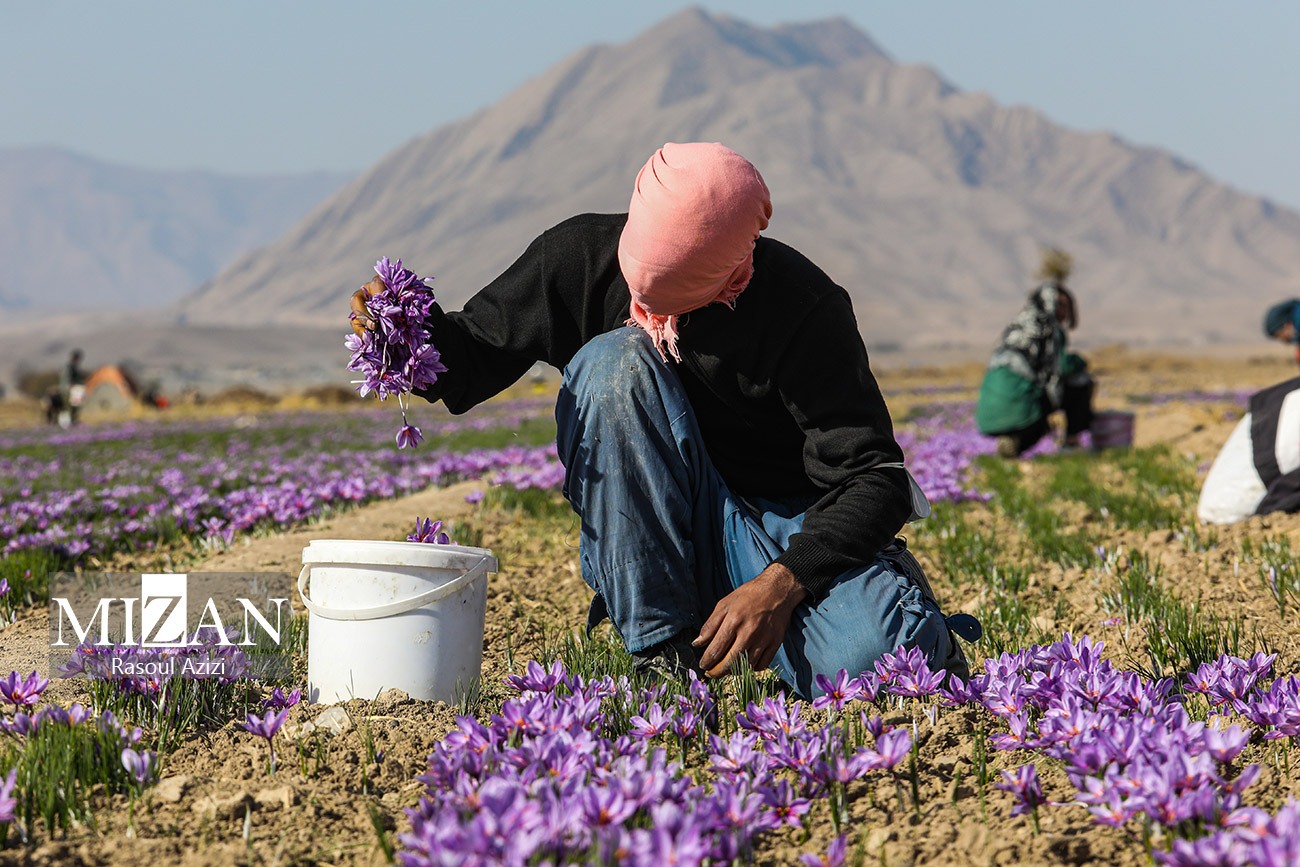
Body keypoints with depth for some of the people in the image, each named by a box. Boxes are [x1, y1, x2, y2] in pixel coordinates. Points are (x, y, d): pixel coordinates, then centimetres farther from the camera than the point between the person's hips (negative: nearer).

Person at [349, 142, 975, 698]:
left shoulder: (803, 309, -20)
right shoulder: (583, 256, -11)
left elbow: (872, 478, -18)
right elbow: (470, 366, -1)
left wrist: (782, 584, -33)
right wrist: (417, 328, -24)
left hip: (796, 534, -3)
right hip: (654, 546, 3)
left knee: (871, 658, -36)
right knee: (617, 361, -26)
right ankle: (663, 648, -20)